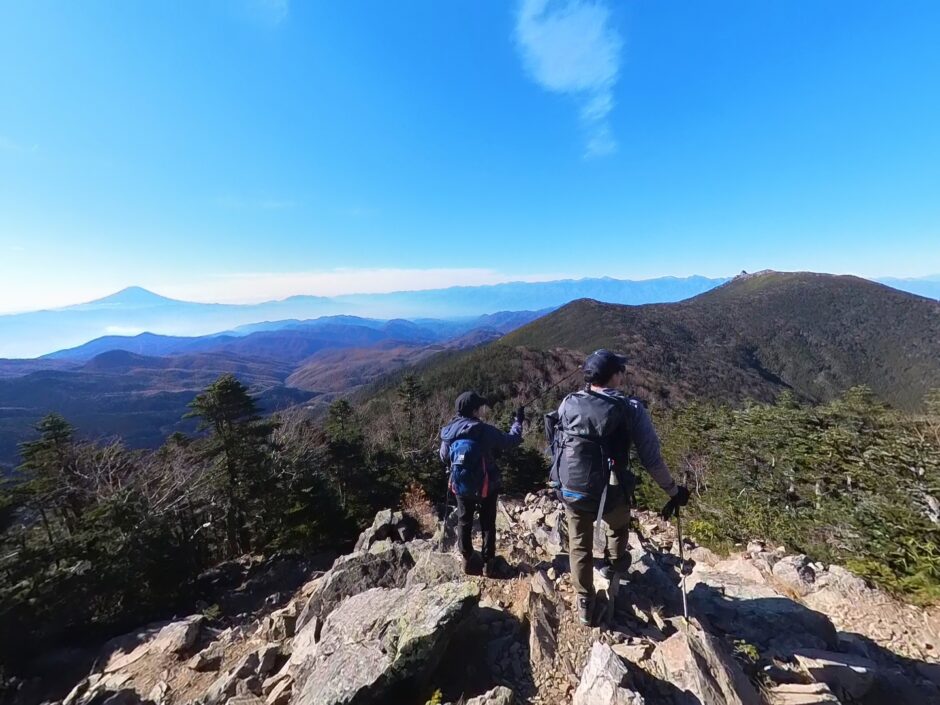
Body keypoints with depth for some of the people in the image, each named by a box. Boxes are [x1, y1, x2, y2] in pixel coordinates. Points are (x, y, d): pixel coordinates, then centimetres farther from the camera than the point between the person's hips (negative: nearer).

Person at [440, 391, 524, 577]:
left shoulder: (448, 432, -9)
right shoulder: (485, 431, -21)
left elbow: (444, 457, 6)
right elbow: (512, 440, -11)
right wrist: (518, 422, 6)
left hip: (461, 487, 3)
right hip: (485, 486, -3)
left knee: (464, 523, 20)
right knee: (488, 524, 15)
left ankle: (468, 560, 31)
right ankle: (488, 563, 23)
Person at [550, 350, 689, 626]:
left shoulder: (568, 404, -6)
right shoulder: (631, 409, -15)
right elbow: (651, 459, -12)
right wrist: (674, 491, 3)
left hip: (570, 491, 1)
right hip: (610, 494, -1)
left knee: (579, 546, 23)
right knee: (619, 525, 34)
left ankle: (585, 605, 38)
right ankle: (617, 565, 60)